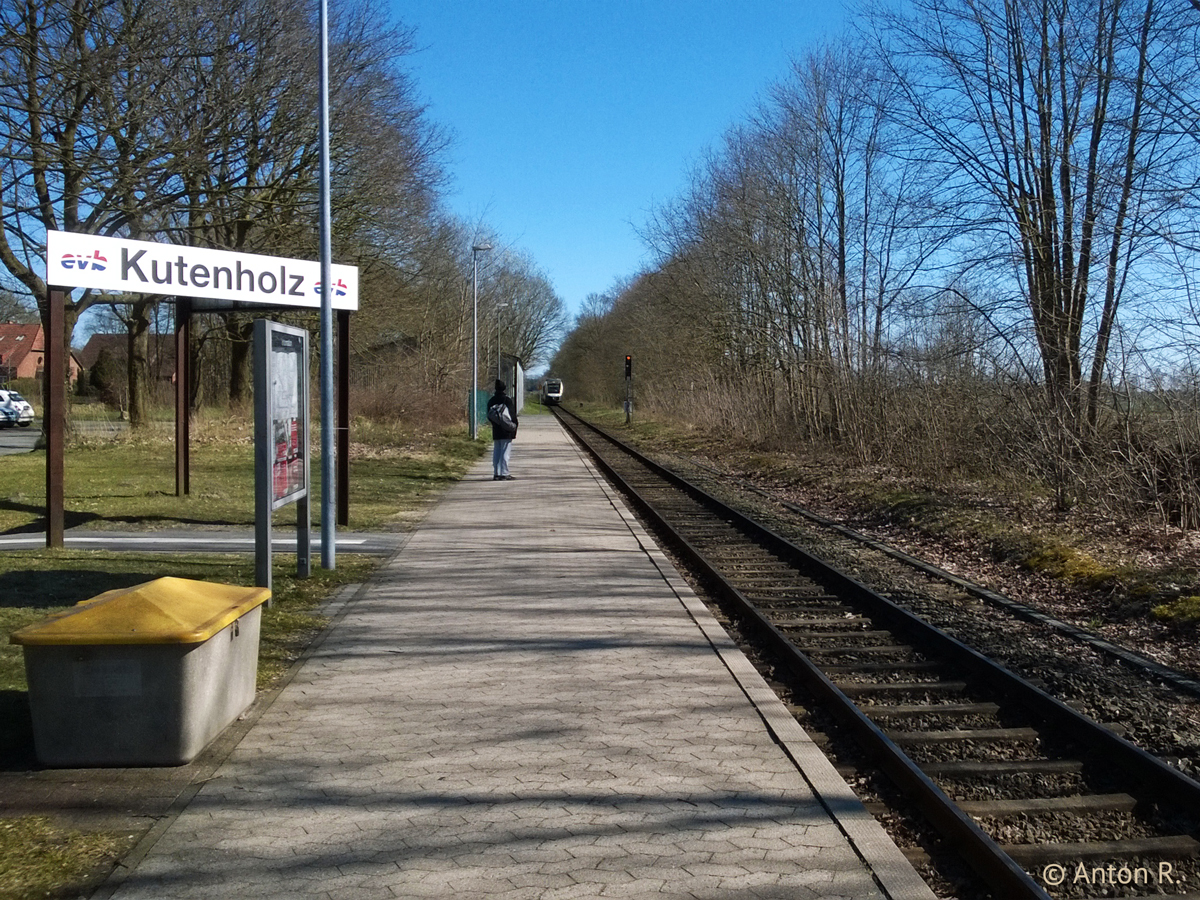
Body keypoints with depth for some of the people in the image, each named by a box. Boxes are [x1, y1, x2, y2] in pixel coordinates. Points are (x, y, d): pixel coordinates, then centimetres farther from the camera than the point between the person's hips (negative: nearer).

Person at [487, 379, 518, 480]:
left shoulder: (491, 401, 8)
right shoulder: (508, 400, -10)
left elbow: (489, 416, 10)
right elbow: (512, 415, -11)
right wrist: (514, 427, -1)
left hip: (496, 431, 6)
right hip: (506, 431, -6)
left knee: (496, 452, 10)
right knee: (505, 452, -4)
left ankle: (496, 473, 10)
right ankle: (504, 473, -7)